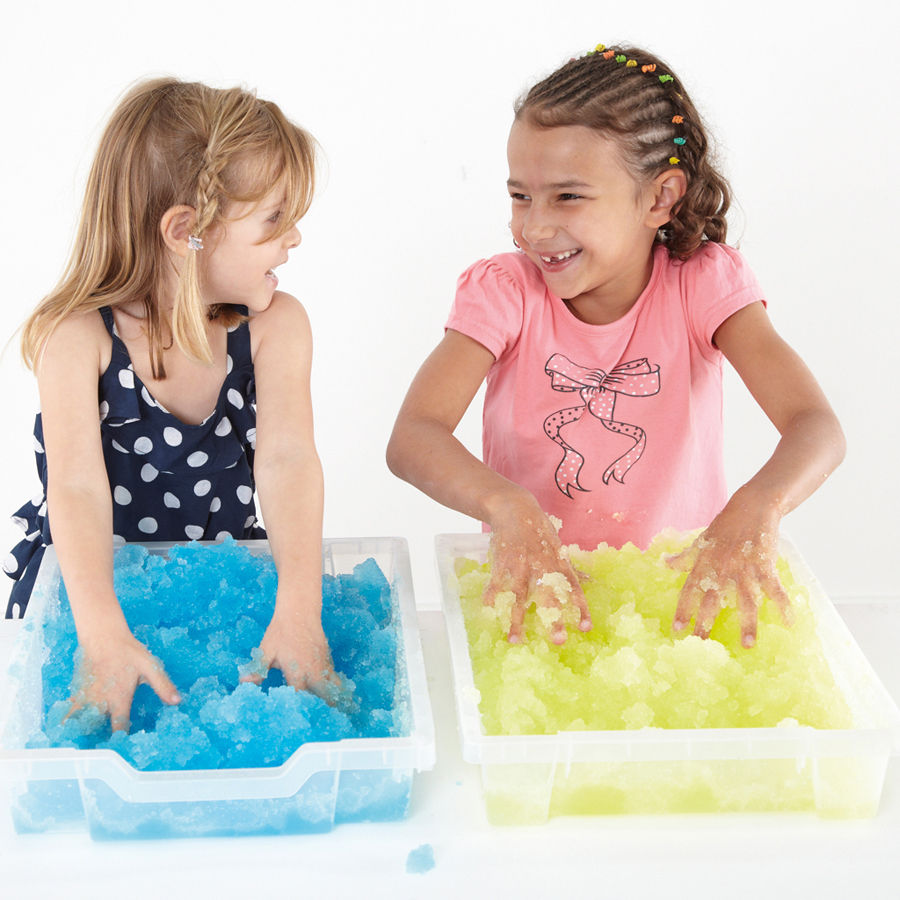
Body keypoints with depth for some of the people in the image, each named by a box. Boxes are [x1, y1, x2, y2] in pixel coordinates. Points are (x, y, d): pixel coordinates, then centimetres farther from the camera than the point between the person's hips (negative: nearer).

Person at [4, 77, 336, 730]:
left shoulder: (275, 325, -9)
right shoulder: (78, 336, -18)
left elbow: (288, 459, -24)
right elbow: (77, 486, -30)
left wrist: (299, 610, -41)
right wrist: (104, 634, -47)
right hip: (96, 585, -2)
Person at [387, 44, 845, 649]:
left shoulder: (704, 282, -11)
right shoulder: (503, 289, -10)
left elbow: (817, 426, -23)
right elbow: (411, 438, -23)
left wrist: (756, 508, -46)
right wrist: (507, 508, -44)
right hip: (537, 586, 0)